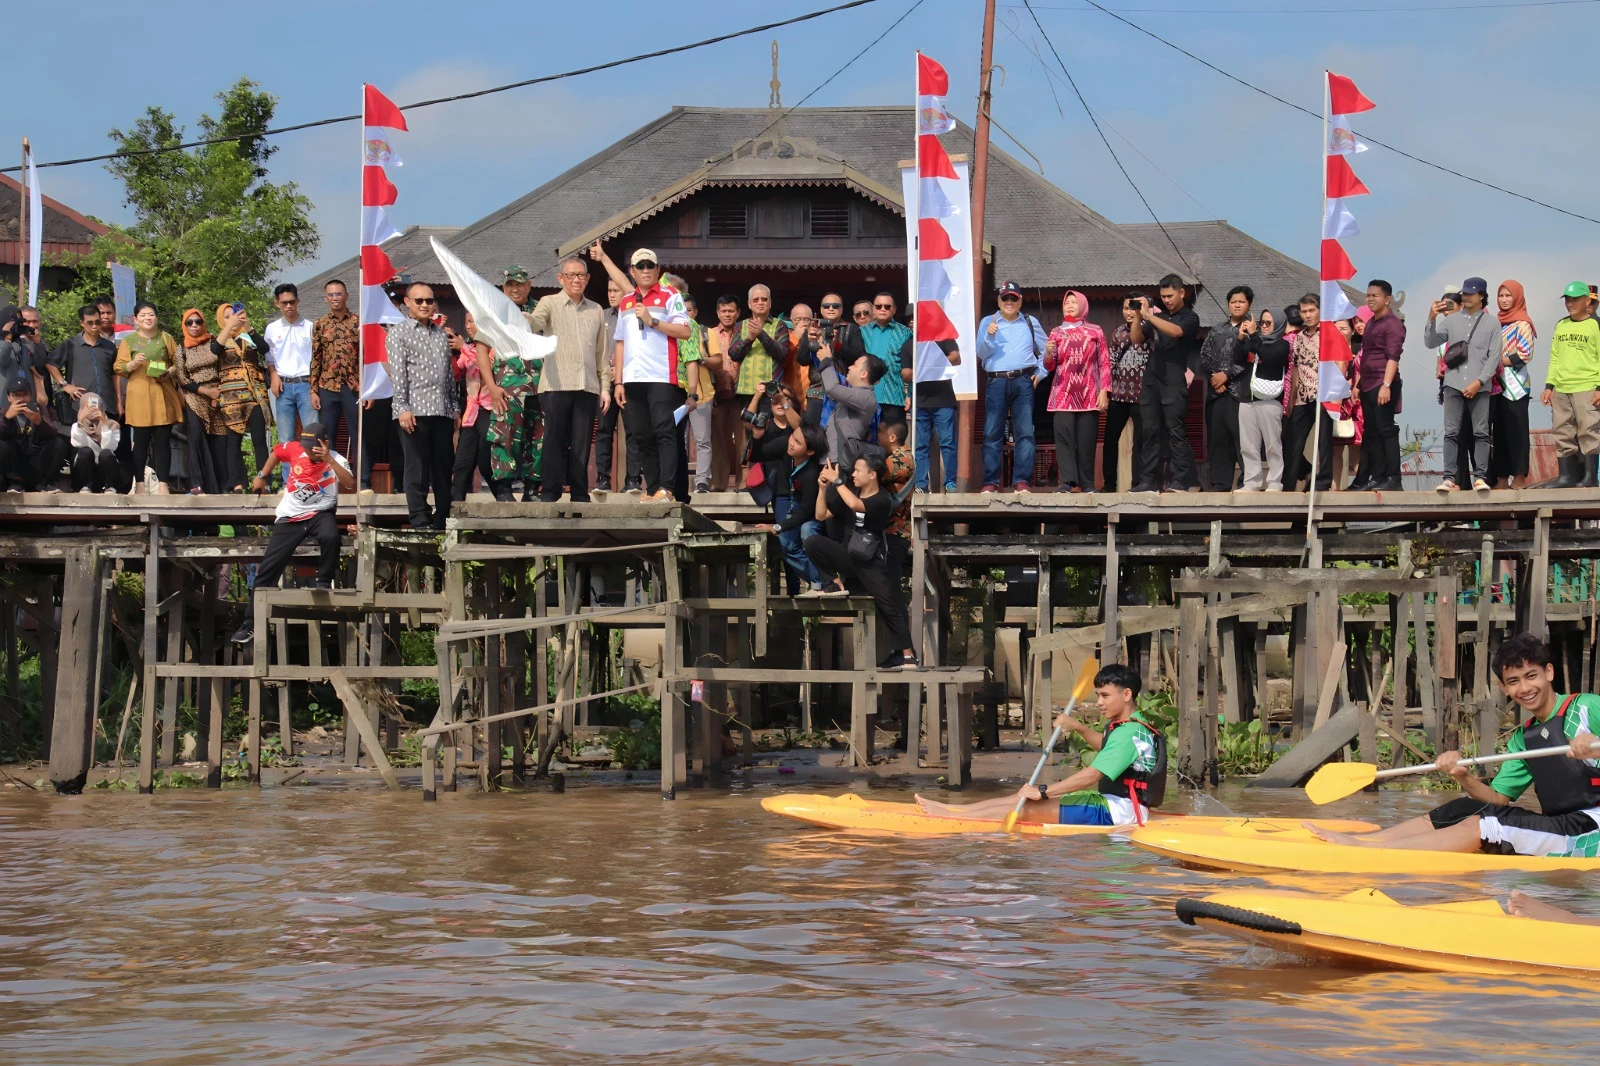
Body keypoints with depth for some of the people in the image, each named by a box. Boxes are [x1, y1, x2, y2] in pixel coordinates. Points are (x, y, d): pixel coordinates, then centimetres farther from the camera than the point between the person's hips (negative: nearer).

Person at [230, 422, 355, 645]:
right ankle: (250, 624, 3)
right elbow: (276, 452, 20)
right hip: (290, 517, 2)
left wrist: (328, 460, -34)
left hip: (320, 514, -2)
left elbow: (351, 486, -30)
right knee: (268, 568, -3)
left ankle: (324, 583, -14)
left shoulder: (336, 460, -12)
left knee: (331, 536, -39)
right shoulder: (294, 449, -4)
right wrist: (262, 476, 19)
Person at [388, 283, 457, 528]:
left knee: (444, 467, 6)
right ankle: (420, 520, -3)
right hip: (415, 410, -5)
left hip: (442, 411, 5)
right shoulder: (398, 332, 3)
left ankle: (443, 518, 12)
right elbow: (397, 373, -5)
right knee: (417, 468, -5)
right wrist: (402, 408, -13)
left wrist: (454, 408, 16)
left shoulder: (441, 334, 20)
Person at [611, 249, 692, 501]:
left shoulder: (670, 296, 4)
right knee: (641, 437, 4)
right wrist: (618, 381, 11)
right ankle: (651, 488, 7)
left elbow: (684, 331, -6)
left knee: (664, 431, -13)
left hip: (662, 377, -5)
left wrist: (652, 321, -12)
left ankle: (665, 488, -18)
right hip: (633, 378, 6)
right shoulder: (626, 302, 19)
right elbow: (621, 343, 18)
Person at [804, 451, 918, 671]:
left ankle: (907, 655, -3)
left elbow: (855, 505, -33)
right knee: (812, 542, -15)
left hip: (872, 563, -5)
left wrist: (836, 481, -24)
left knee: (890, 606, -8)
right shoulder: (850, 494, 7)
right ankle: (836, 583, -4)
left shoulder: (882, 501, -13)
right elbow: (821, 515, 8)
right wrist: (823, 488, -6)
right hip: (849, 556, 5)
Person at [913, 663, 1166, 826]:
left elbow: (1093, 775, -29)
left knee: (1030, 808, -16)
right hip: (1112, 805, 11)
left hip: (1117, 813, -11)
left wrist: (1043, 792, -29)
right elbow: (1105, 745, 36)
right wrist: (1078, 728, 16)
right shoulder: (1129, 727, 14)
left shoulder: (1128, 734, -20)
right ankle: (950, 809, 5)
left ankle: (949, 815, -19)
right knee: (1026, 797, 6)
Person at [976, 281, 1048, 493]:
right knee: (992, 433, -5)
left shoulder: (1031, 323, 15)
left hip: (1023, 382, 1)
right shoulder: (988, 322, 11)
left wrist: (1040, 372, 10)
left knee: (1025, 432, -6)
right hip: (996, 382, -1)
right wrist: (989, 336, -15)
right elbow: (981, 353, 2)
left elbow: (1045, 350, 22)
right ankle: (990, 482, -3)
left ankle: (1022, 481, -6)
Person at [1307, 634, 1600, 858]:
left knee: (1477, 827, -17)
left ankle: (1359, 848, -18)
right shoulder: (1522, 739, 18)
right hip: (1559, 823, 7)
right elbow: (1496, 799, 12)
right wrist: (1464, 778, -8)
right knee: (1460, 810, 0)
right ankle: (1351, 839, -4)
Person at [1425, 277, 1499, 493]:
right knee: (1451, 432, -2)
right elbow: (1430, 343, 5)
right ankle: (1449, 478, -4)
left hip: (1479, 387, -1)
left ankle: (1480, 477, -1)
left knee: (1481, 433, -2)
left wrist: (1479, 382, -9)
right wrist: (1431, 320, -10)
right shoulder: (1452, 320, 10)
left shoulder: (1491, 324, 6)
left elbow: (1494, 357, 1)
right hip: (1453, 385, 1)